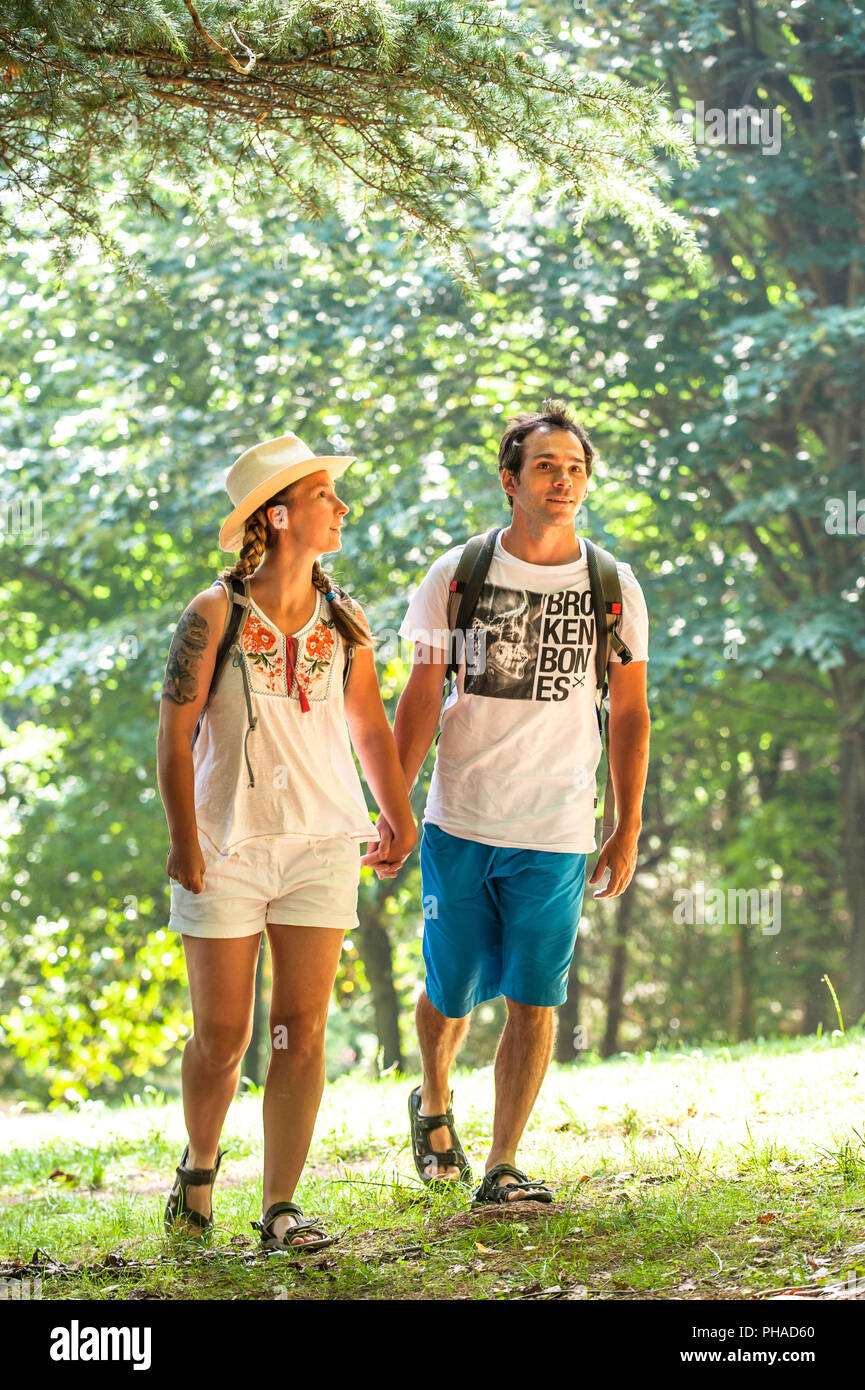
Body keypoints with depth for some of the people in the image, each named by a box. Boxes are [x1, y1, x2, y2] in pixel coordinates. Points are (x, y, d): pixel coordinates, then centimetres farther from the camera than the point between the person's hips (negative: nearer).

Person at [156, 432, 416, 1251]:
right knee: (221, 1037, 3)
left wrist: (400, 819, 14)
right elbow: (174, 734, -7)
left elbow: (369, 727, 16)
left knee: (301, 1030, -2)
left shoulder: (344, 620, 5)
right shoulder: (215, 615, -7)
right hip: (228, 844, -3)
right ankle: (200, 1167, 30)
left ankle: (280, 1208, 4)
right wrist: (183, 839, -13)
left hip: (321, 843, 3)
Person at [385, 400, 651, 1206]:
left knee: (534, 1001, -3)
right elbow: (421, 700, 4)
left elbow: (628, 714, 7)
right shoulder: (456, 575, 1)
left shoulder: (613, 588, 3)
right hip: (459, 823, 0)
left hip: (555, 834, 0)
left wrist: (629, 829, 3)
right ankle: (433, 1105, 38)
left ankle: (502, 1168, 9)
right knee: (452, 992, 8)